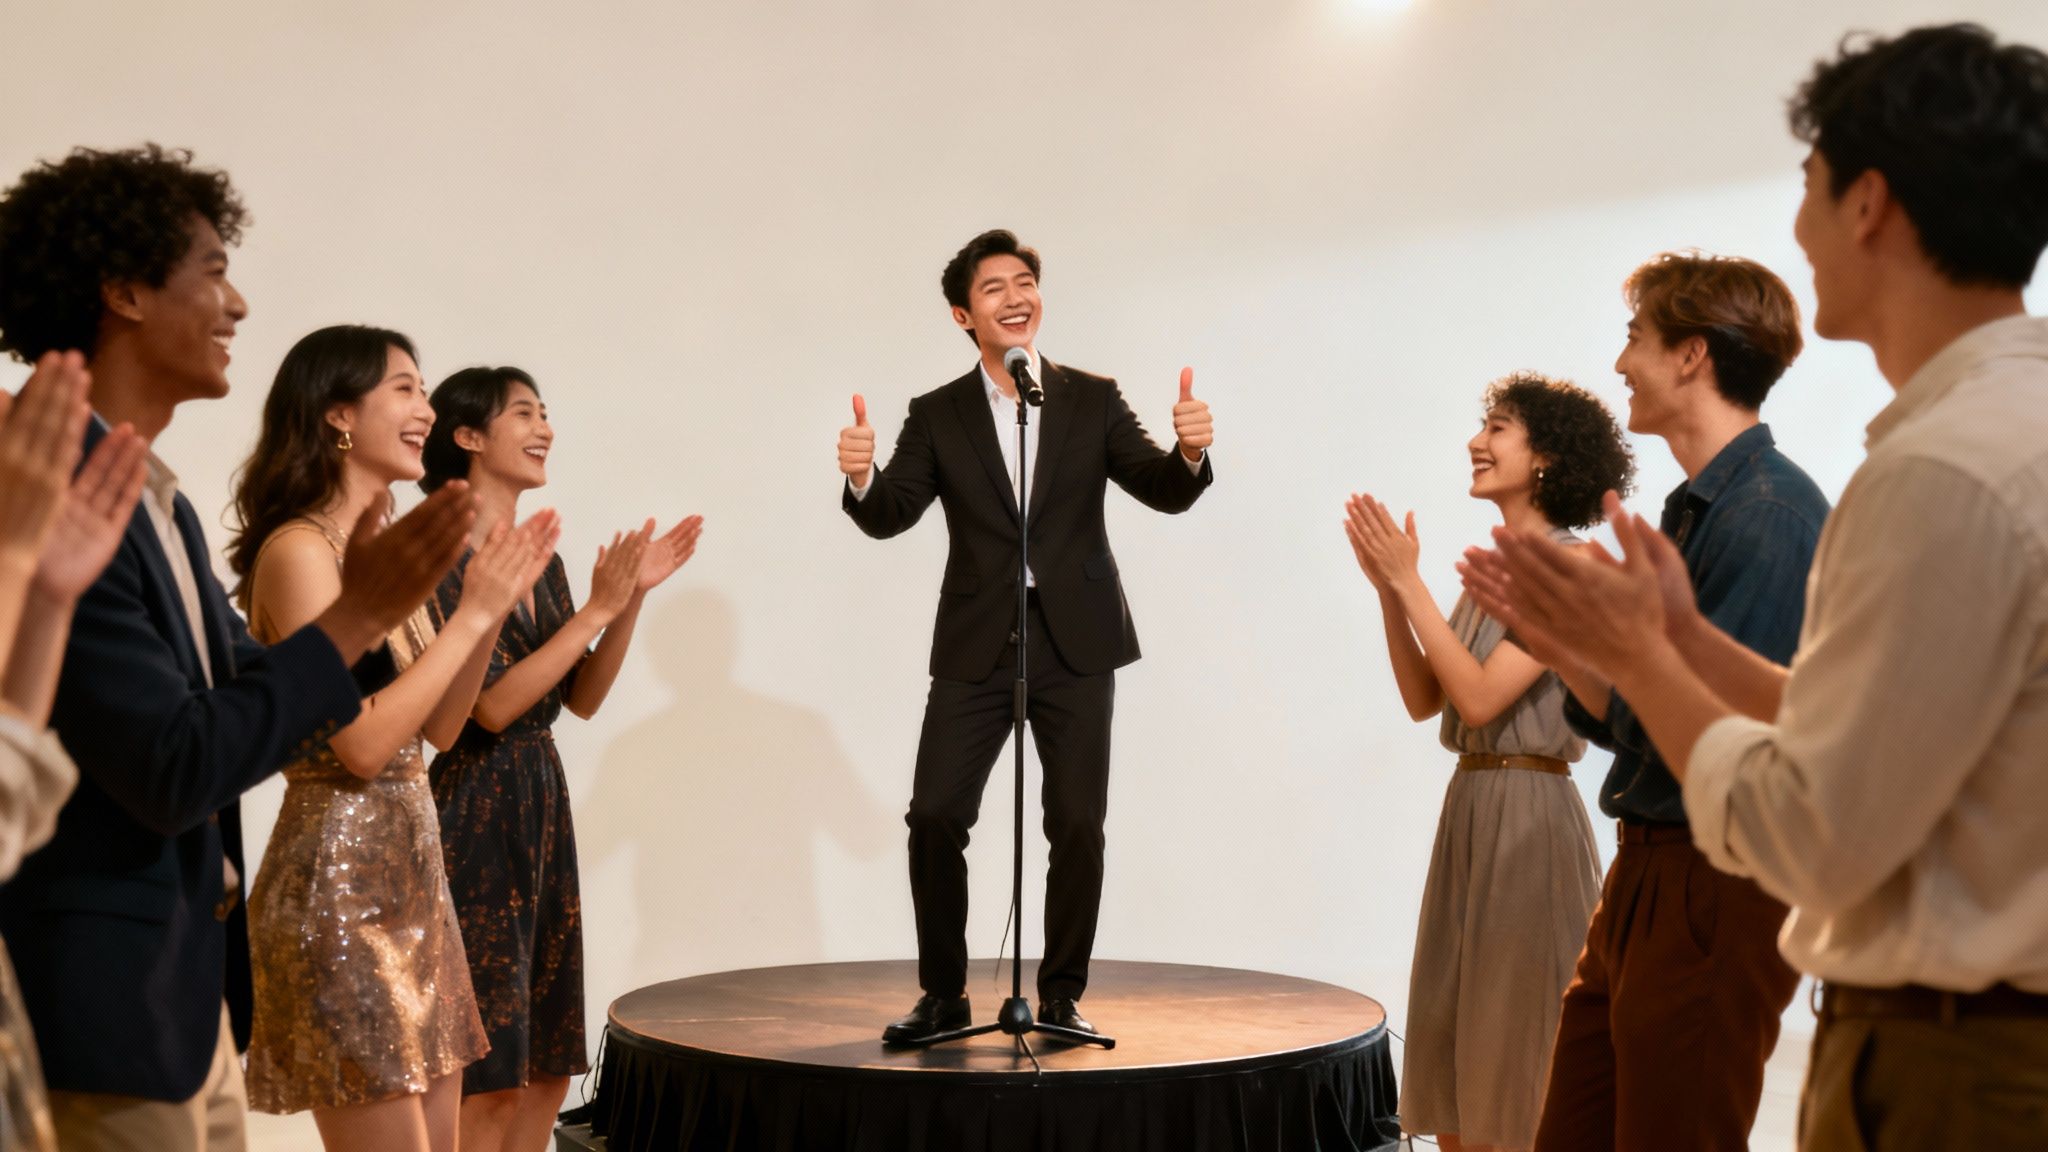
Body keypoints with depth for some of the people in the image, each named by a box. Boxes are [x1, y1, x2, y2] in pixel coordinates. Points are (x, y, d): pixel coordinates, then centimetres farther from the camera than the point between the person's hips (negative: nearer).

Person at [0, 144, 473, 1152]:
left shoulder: (154, 495, 11)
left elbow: (242, 690, 14)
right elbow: (173, 772, -22)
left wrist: (362, 604, -1)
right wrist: (357, 614, -16)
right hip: (107, 1008, -9)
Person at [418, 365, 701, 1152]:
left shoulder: (541, 558, 12)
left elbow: (583, 698, 12)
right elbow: (491, 705, -18)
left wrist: (633, 596, 1)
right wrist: (597, 609, -16)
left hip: (541, 806, 8)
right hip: (473, 813, -8)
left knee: (548, 1065, 11)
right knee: (486, 1072, -4)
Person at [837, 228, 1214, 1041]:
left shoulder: (1093, 401, 5)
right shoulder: (937, 417, 5)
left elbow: (1165, 492, -2)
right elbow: (889, 516, -6)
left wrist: (1190, 453, -25)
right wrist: (860, 478, -29)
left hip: (1076, 645, 0)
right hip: (976, 648, 0)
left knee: (1078, 824, 0)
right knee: (934, 815, -6)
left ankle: (1062, 996, 15)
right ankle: (943, 995, 9)